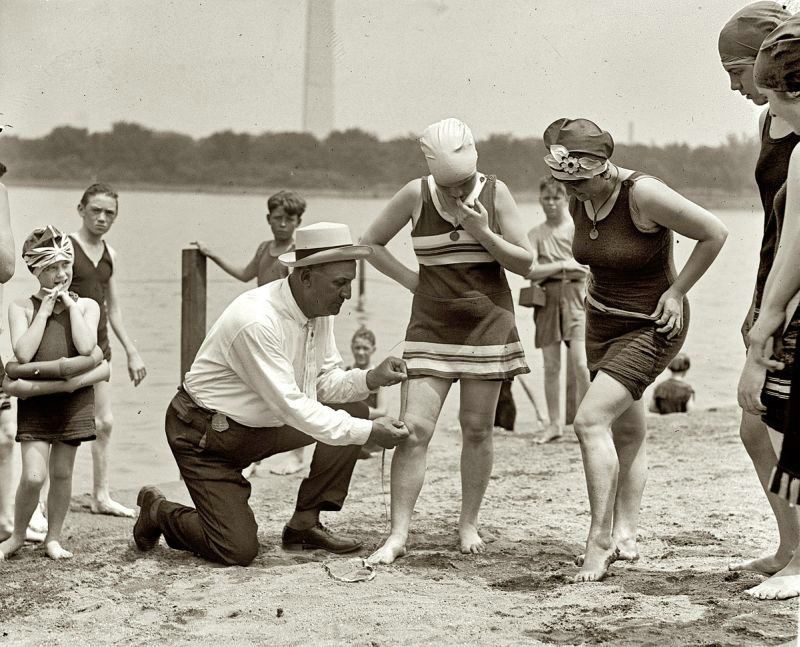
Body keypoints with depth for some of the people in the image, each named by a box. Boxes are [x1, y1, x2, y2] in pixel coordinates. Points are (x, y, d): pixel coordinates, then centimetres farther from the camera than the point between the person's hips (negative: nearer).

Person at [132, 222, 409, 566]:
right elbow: (291, 407, -31)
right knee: (238, 550, -14)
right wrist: (367, 432, -29)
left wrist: (371, 378, -18)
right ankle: (158, 512, 15)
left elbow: (325, 382, 2)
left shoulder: (320, 310, -5)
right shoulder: (256, 321, -32)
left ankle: (304, 525, 5)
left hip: (261, 426, 8)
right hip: (205, 433, -8)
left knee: (353, 408, -4)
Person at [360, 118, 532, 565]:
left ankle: (469, 524, 18)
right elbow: (371, 243, 7)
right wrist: (411, 279, -2)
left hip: (488, 322, 0)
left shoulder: (495, 193, -4)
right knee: (414, 427, -10)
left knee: (477, 428, 4)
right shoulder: (416, 195, -5)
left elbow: (526, 263, -3)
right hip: (432, 324, 0)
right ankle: (398, 535, -7)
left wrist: (483, 233, -17)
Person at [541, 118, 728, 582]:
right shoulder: (579, 201, -2)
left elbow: (715, 233, -17)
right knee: (627, 430, 13)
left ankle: (600, 540, -13)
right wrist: (599, 289, 9)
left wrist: (676, 291, -14)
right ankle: (626, 536, 20)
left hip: (651, 327, -8)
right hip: (602, 322, 8)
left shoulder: (645, 194, -25)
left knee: (591, 420, -19)